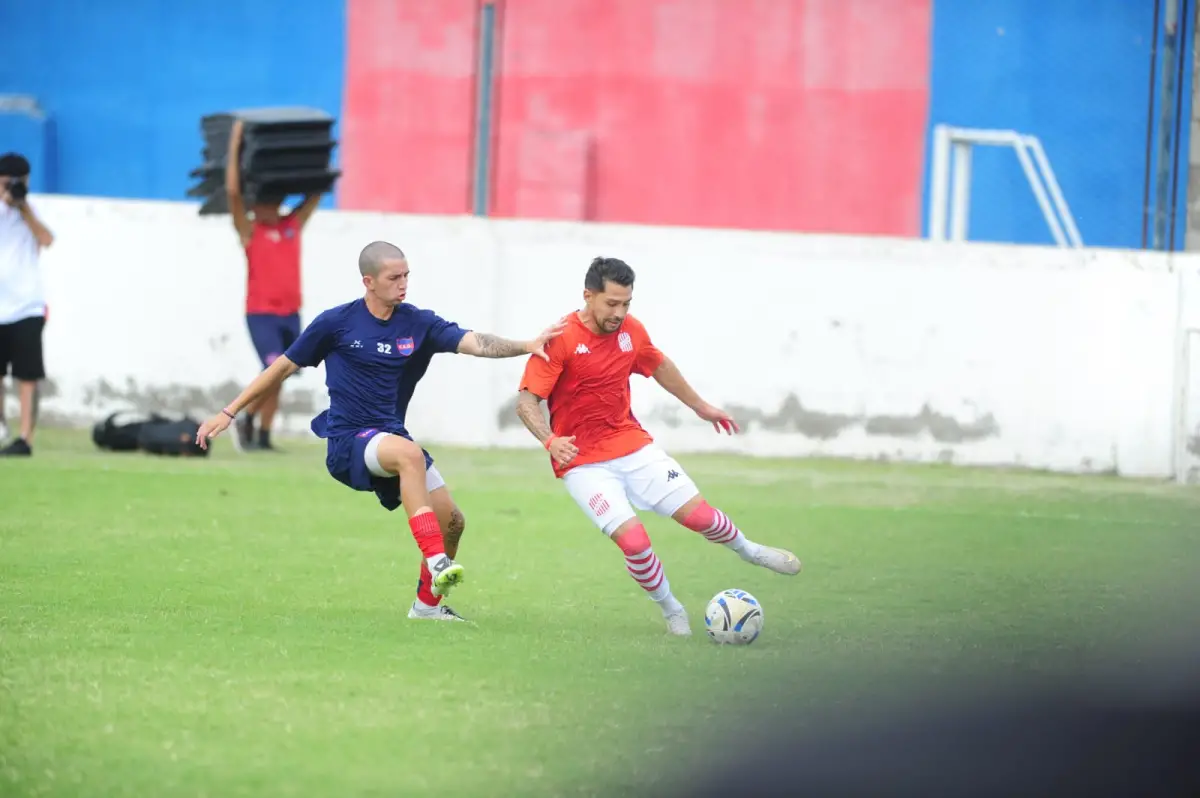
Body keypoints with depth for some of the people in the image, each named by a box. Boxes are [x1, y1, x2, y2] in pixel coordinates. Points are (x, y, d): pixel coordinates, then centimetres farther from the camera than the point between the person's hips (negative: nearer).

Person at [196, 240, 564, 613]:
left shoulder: (416, 323, 2)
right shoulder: (336, 323, -6)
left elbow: (475, 343, -10)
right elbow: (284, 366, 3)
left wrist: (527, 346, -27)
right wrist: (229, 412, 5)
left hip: (391, 434, 6)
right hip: (347, 441, -6)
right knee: (409, 454, -36)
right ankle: (435, 560, -38)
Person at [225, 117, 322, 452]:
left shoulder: (293, 225, 8)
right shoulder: (249, 231, -5)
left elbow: (316, 192, 16)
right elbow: (233, 190, -16)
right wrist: (235, 143, -16)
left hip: (290, 313, 5)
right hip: (261, 314, -5)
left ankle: (264, 436, 16)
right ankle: (246, 419, 3)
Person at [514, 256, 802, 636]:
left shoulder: (630, 330, -1)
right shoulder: (560, 340, -18)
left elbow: (659, 366, 20)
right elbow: (527, 402, -21)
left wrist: (700, 406, 29)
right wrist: (550, 441, -39)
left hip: (634, 447, 5)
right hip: (584, 464, -5)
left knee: (698, 513, -1)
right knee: (634, 540, -19)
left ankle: (749, 550, 32)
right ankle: (672, 611, 7)